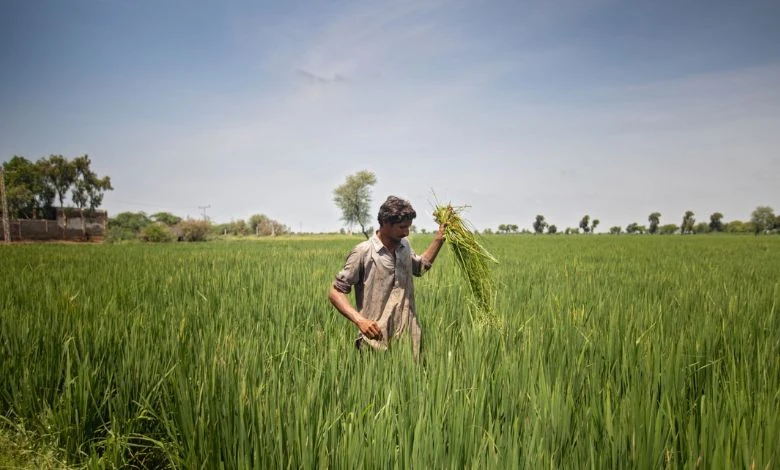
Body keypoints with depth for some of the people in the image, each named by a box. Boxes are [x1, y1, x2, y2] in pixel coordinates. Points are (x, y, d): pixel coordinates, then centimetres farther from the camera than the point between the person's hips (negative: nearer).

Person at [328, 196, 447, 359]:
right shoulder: (363, 252, -12)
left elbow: (421, 267, 29)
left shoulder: (405, 246, 7)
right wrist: (360, 320, -24)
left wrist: (439, 238, 17)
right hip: (377, 341, -5)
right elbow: (336, 292, -10)